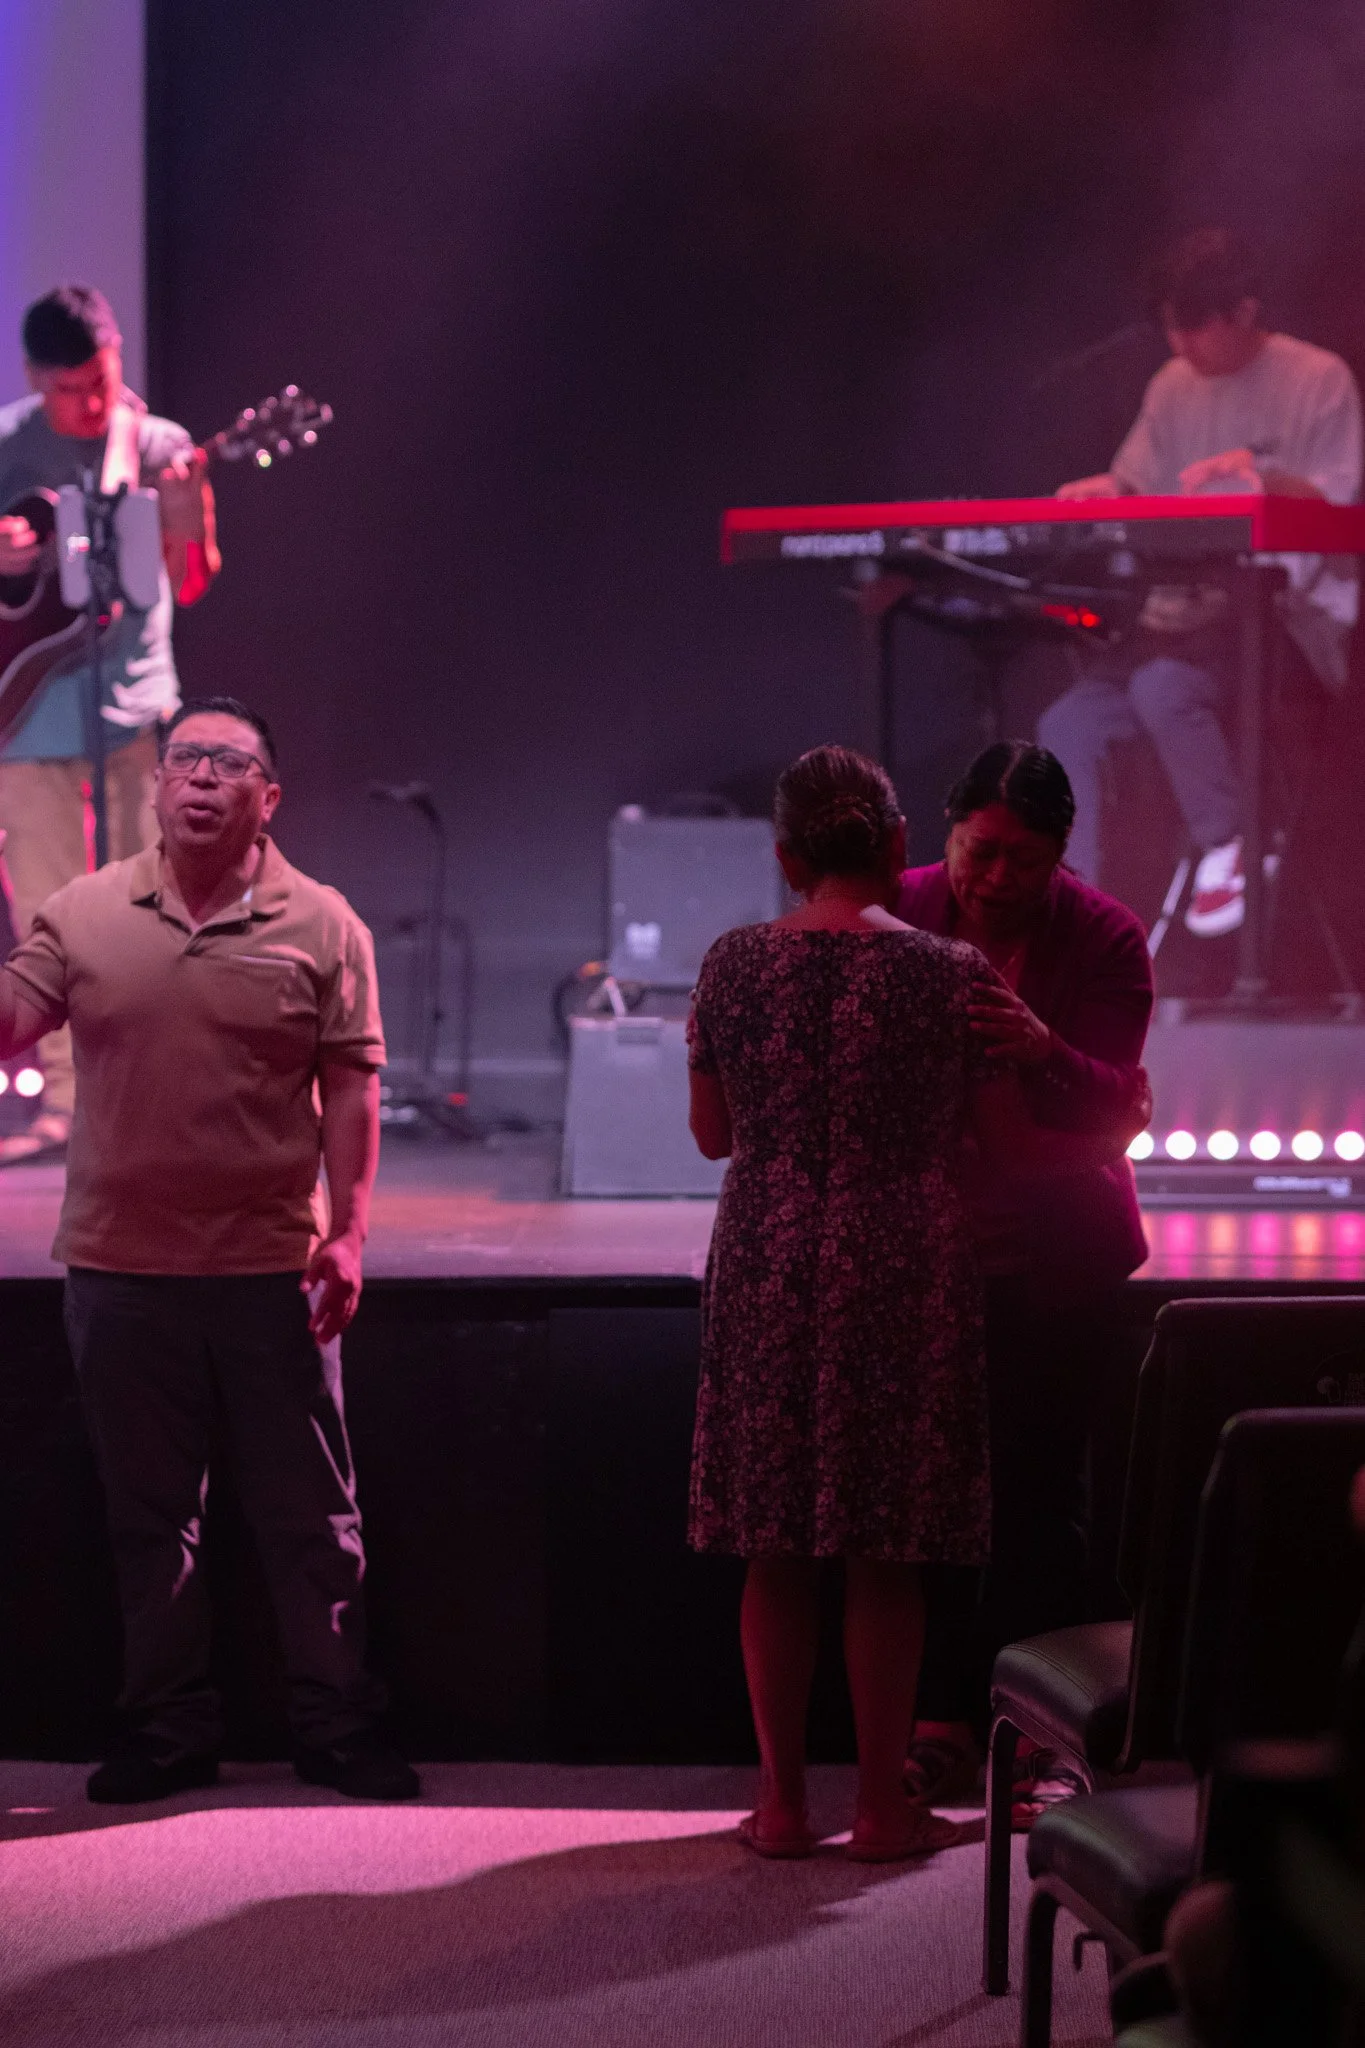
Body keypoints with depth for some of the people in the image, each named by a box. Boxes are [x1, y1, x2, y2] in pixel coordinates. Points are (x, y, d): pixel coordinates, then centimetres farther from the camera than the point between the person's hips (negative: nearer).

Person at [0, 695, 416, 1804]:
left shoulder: (322, 926, 0)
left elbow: (351, 1086, 0)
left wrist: (348, 1232, -6)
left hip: (271, 1269, -2)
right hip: (121, 1267, 2)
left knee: (311, 1513, 5)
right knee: (149, 1515, 11)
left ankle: (340, 1727, 16)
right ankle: (170, 1731, 22)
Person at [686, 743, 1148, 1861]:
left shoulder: (734, 965, -1)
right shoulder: (950, 973, -7)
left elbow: (713, 1131, 9)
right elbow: (1013, 1137, 1)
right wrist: (1109, 1135, 20)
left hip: (766, 1269, 2)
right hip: (904, 1273, -2)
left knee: (776, 1548, 9)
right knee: (887, 1553, 6)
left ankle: (783, 1800, 13)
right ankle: (883, 1803, 10)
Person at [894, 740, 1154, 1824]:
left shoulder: (1103, 937, -8)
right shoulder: (903, 915, -3)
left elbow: (1113, 1106, -18)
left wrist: (1043, 1052, -36)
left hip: (1057, 1256, -2)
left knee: (1039, 1489, -2)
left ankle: (1039, 1734, 5)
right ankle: (946, 1722, 12)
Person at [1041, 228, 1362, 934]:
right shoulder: (1173, 386, 16)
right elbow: (1135, 487, 15)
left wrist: (1264, 477, -27)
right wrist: (1108, 492, -8)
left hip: (1287, 613, -7)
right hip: (1185, 611, 7)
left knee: (1161, 687, -34)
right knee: (1067, 725, -13)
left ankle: (1229, 849, -13)